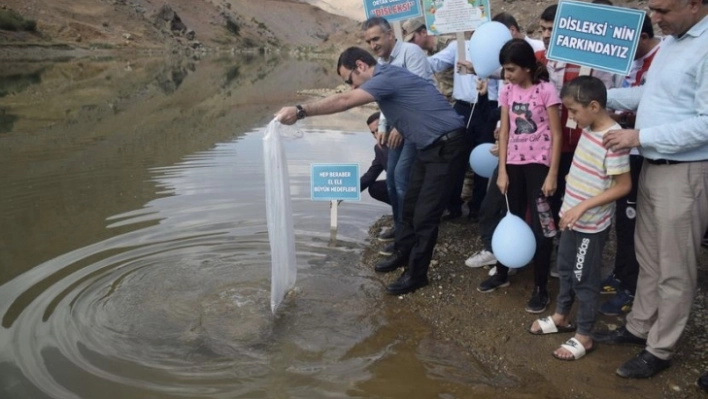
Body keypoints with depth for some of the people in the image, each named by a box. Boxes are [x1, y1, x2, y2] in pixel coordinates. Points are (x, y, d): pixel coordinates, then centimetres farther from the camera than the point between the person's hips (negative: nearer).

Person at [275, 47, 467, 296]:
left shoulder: (387, 77, -21)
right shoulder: (386, 78, 10)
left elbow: (344, 101, -31)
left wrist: (300, 112, -34)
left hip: (446, 146, -10)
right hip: (429, 146, 10)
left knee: (425, 213, -5)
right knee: (411, 203, 17)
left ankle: (416, 274, 6)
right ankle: (402, 254, 33)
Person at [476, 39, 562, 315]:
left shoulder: (546, 90, -11)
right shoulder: (508, 91, 5)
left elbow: (556, 135, -10)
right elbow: (504, 132, 6)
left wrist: (552, 175, -13)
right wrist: (502, 170, 1)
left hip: (539, 164, -5)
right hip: (514, 163, 5)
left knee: (539, 226, 0)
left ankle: (540, 289, 12)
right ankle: (502, 273, 34)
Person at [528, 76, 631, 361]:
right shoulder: (589, 129, 2)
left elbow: (623, 186, -23)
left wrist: (583, 206, -25)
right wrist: (571, 207, 15)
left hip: (591, 224, -9)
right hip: (573, 218, 9)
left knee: (584, 278, 5)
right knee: (565, 269, 22)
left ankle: (584, 337, 21)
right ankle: (561, 316, 41)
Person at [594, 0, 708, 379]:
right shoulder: (671, 40, 9)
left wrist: (640, 136, -23)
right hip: (653, 166, 9)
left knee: (673, 269, 6)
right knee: (649, 258, 19)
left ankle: (660, 349, 21)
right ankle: (638, 327, 35)